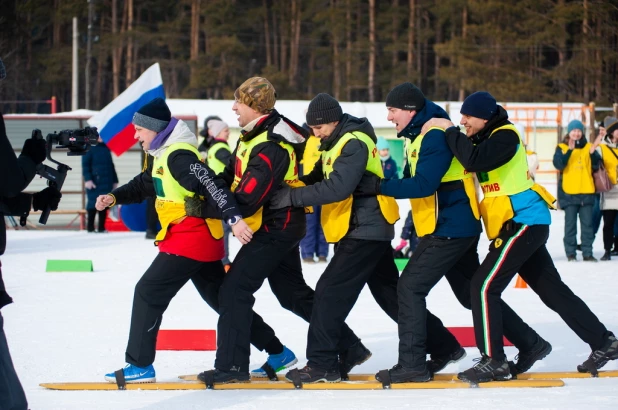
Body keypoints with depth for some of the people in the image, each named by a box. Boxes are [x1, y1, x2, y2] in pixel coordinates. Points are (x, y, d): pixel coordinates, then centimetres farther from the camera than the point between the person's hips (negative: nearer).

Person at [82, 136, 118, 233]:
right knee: (93, 204, -5)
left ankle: (101, 227, 8)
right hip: (95, 182, -6)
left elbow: (111, 165, 23)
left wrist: (115, 180, 21)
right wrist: (87, 179, -18)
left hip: (107, 183, 6)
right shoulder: (89, 148, -2)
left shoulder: (106, 149, 18)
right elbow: (85, 165, -8)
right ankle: (90, 227, 1)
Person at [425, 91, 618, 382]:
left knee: (485, 285, -12)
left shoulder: (504, 137, -16)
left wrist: (450, 131, -22)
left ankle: (493, 362, -11)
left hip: (524, 222, -10)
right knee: (552, 290, 16)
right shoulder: (487, 139, 15)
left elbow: (474, 161, -31)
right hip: (524, 225, 10)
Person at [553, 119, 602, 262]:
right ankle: (570, 253, 2)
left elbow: (596, 165, 2)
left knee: (587, 224, 1)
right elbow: (558, 165, -12)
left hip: (587, 192, 2)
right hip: (569, 193, -2)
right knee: (570, 224, -2)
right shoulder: (562, 148, 5)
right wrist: (569, 150, -23)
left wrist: (593, 153, -16)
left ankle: (587, 253, 3)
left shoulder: (588, 147, 11)